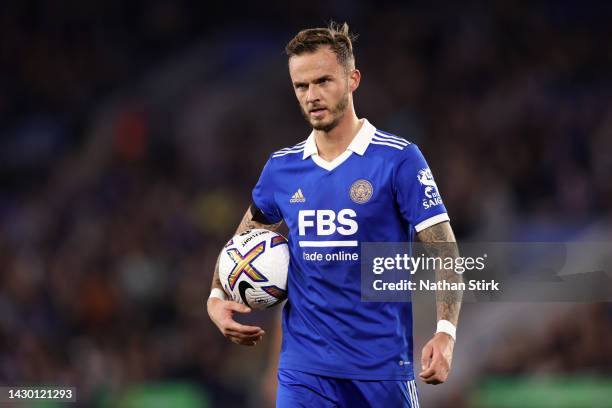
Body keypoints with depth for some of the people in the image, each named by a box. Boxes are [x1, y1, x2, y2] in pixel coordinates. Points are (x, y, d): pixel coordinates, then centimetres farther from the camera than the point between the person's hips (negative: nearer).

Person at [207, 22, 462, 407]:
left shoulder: (400, 159, -6)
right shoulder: (282, 167, 8)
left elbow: (445, 251, -8)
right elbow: (242, 241, 26)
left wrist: (445, 334, -20)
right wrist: (217, 299, 10)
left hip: (383, 365, -3)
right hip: (304, 369, 3)